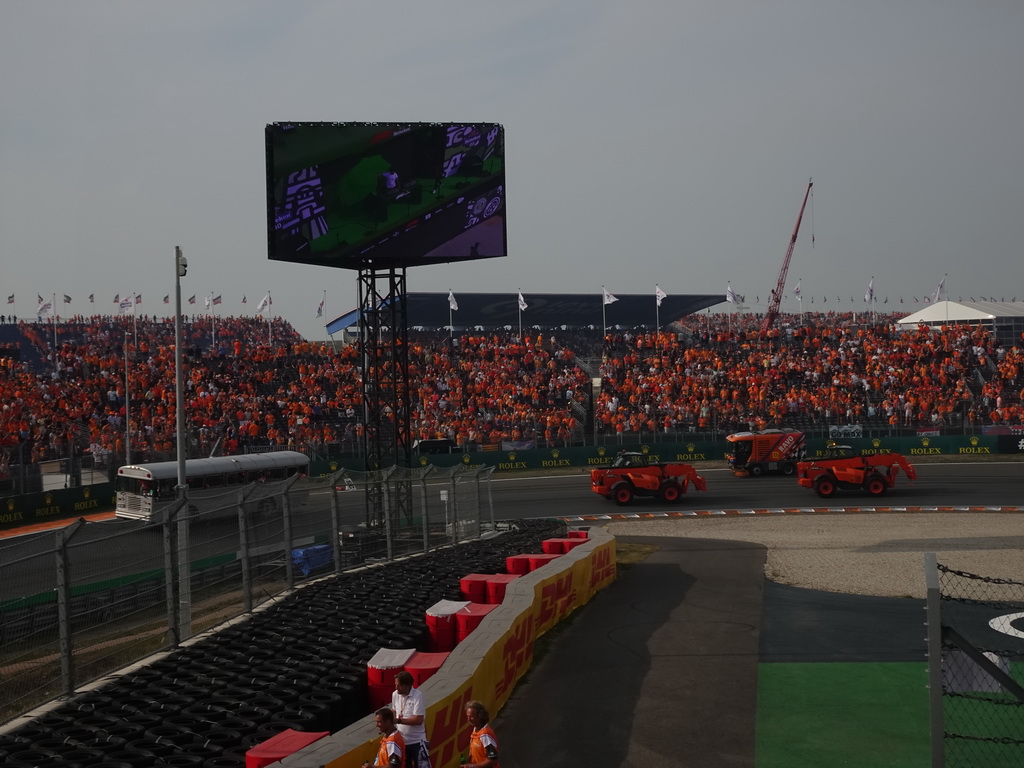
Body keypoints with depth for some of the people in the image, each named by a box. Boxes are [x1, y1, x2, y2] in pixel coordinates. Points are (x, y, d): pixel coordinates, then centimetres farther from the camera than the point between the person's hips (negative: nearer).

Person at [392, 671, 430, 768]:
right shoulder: (395, 694, 0)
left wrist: (399, 720, -24)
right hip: (401, 741, 6)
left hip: (417, 741, -6)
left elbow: (419, 720, -23)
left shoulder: (417, 696, -19)